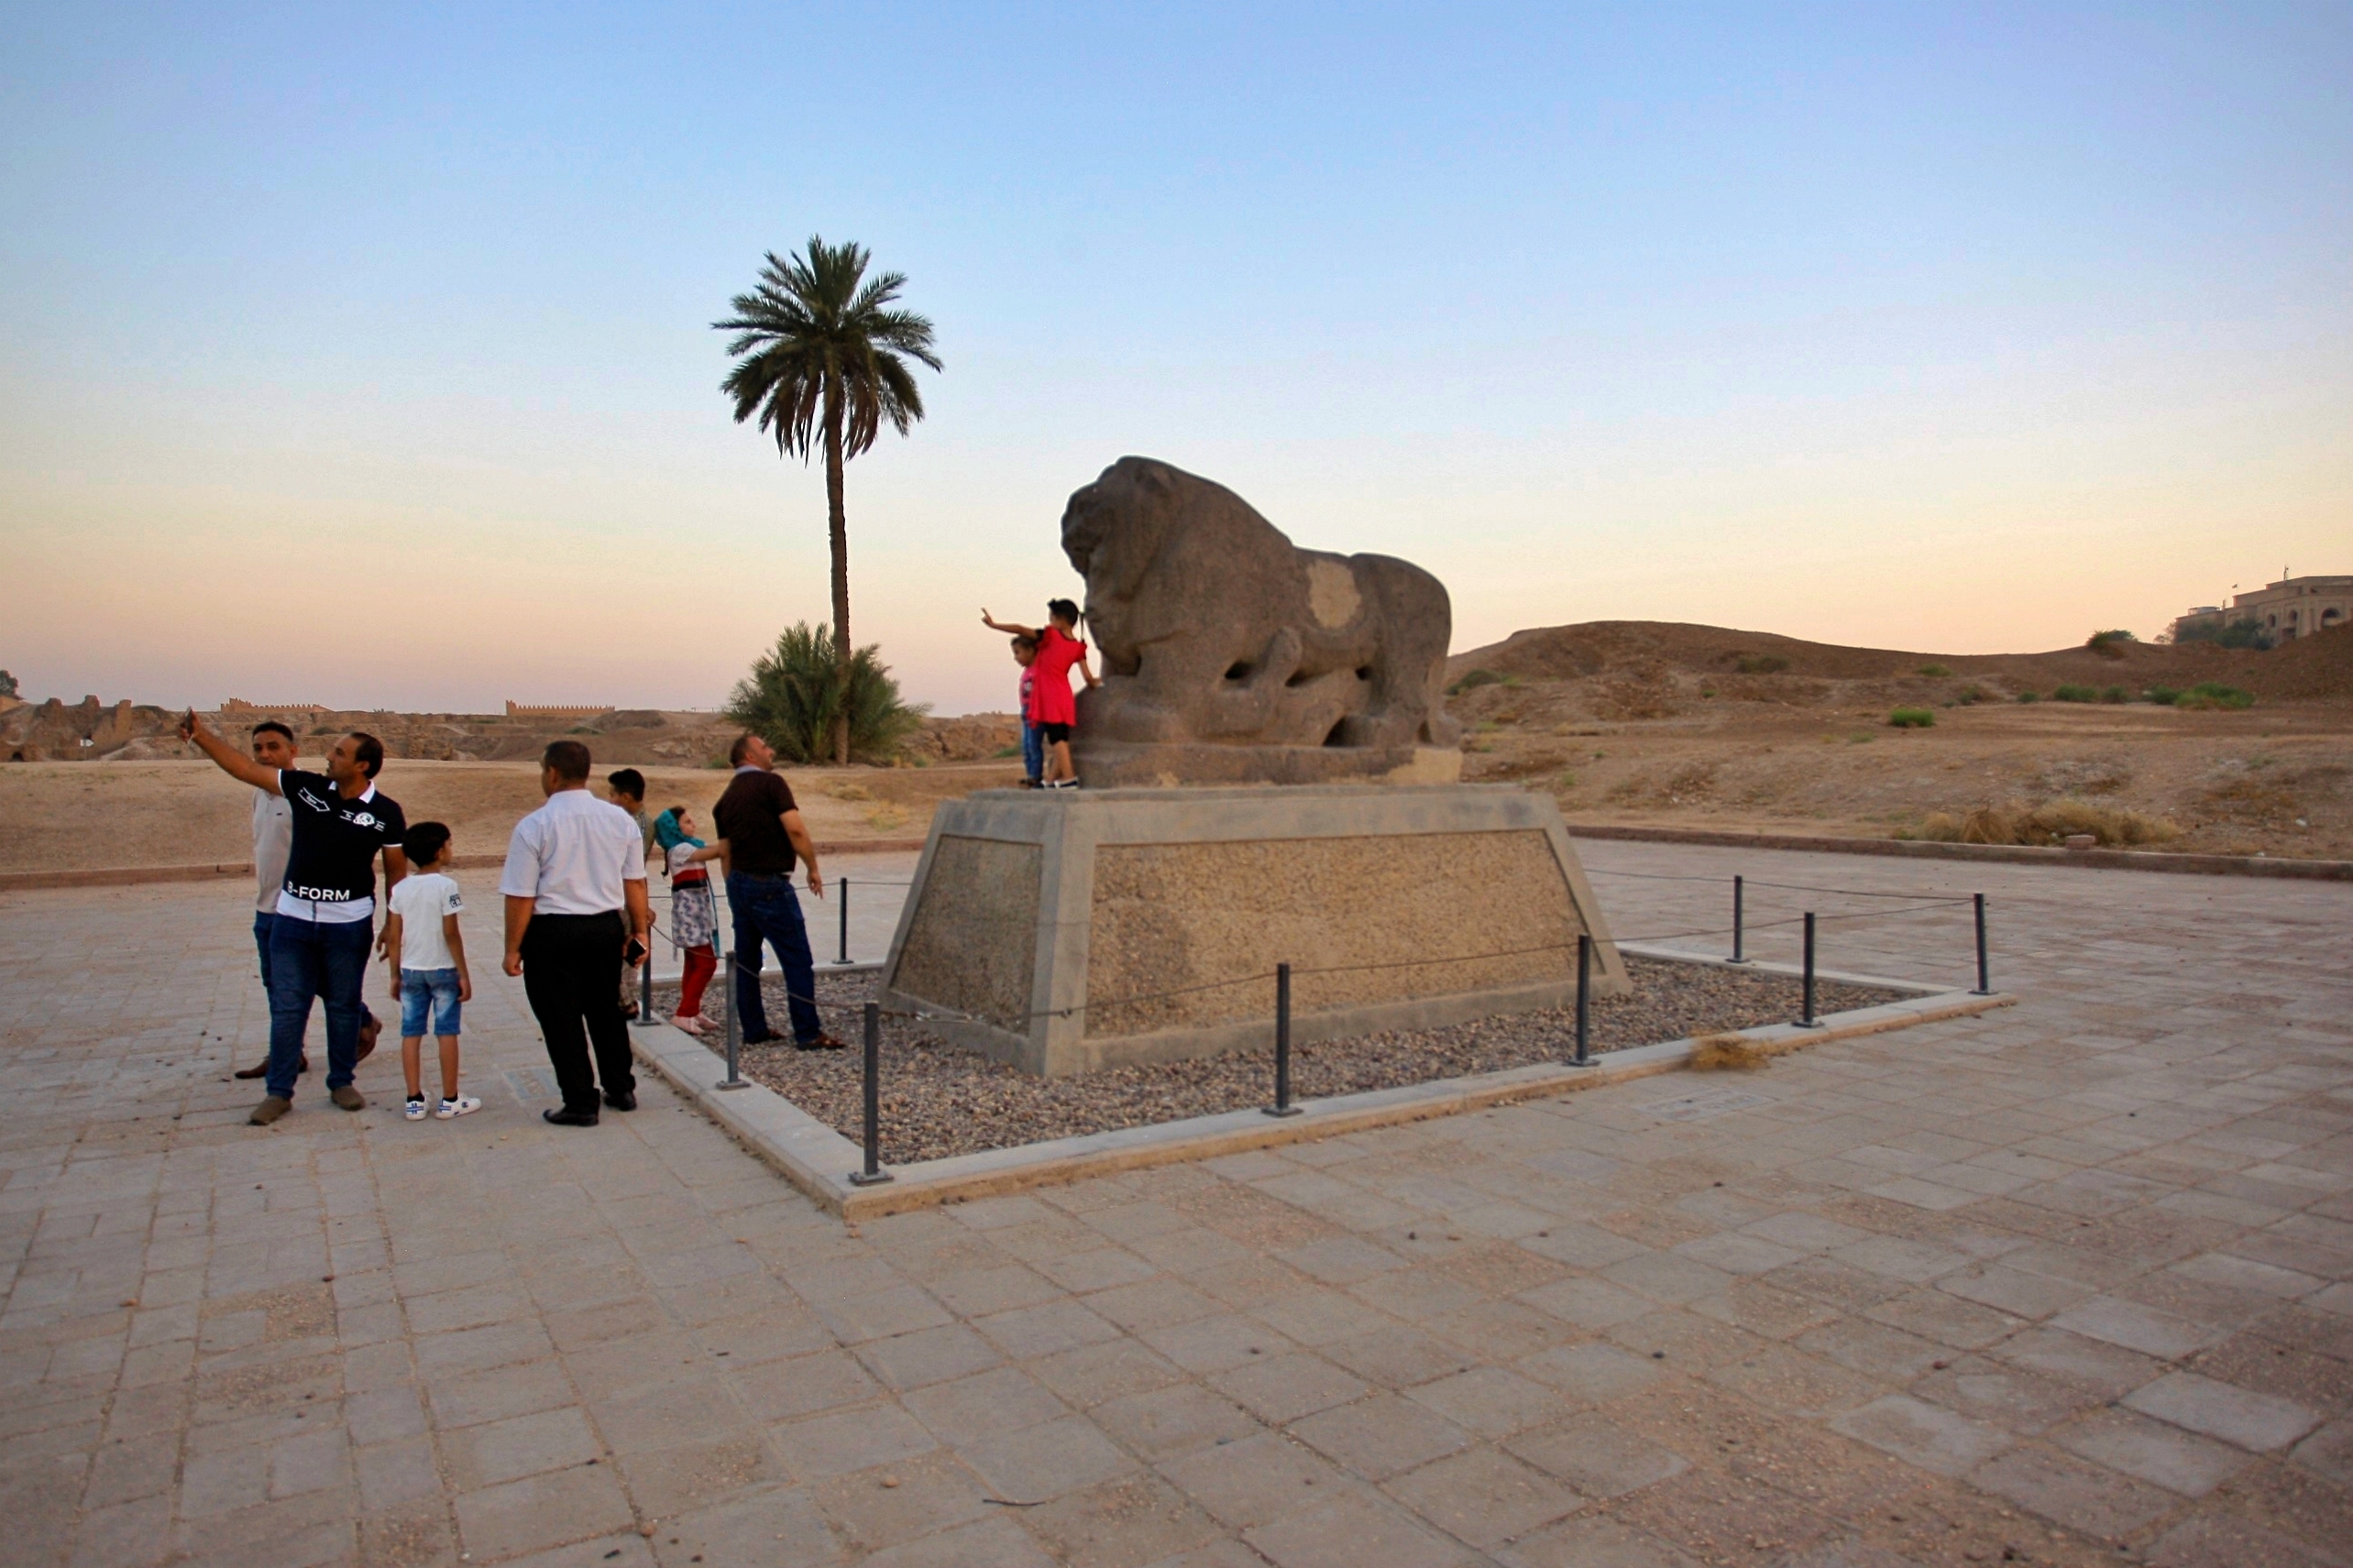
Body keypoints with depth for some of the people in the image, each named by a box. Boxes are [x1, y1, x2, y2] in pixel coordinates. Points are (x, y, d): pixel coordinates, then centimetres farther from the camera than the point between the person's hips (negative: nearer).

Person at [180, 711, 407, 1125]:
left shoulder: (385, 812, -7)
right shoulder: (306, 788, 0)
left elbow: (396, 871, -1)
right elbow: (245, 769, 3)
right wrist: (200, 735, -4)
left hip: (349, 923, -2)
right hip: (293, 918, 3)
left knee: (343, 1005, 10)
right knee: (286, 1006, 6)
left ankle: (342, 1082, 24)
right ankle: (279, 1092, 16)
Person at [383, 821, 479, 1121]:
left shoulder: (401, 888, 3)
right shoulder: (445, 886, -12)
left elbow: (393, 936, 4)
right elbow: (451, 934, -13)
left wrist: (395, 976, 13)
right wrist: (464, 974, -8)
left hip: (410, 970, 5)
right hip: (443, 969, -4)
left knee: (411, 1033, 8)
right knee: (446, 1032, 3)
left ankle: (414, 1101, 11)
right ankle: (450, 1101, 9)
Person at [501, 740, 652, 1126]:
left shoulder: (533, 826, -12)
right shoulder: (620, 819, 1)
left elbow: (521, 896, -12)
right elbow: (635, 882, 6)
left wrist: (513, 949, -3)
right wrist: (639, 931, 15)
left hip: (551, 933, -5)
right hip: (607, 928, 5)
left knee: (561, 1018, 7)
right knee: (605, 1010, 20)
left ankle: (580, 1103, 12)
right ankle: (621, 1089, 30)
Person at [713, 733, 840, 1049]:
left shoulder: (726, 797, 14)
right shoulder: (771, 782, -8)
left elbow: (725, 850, 16)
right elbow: (795, 829, -18)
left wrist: (735, 890, 21)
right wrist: (813, 868, -8)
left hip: (738, 881, 9)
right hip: (769, 884, -9)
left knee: (746, 960, 13)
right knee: (798, 961, -4)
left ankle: (754, 1030, 18)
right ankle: (808, 1033, -3)